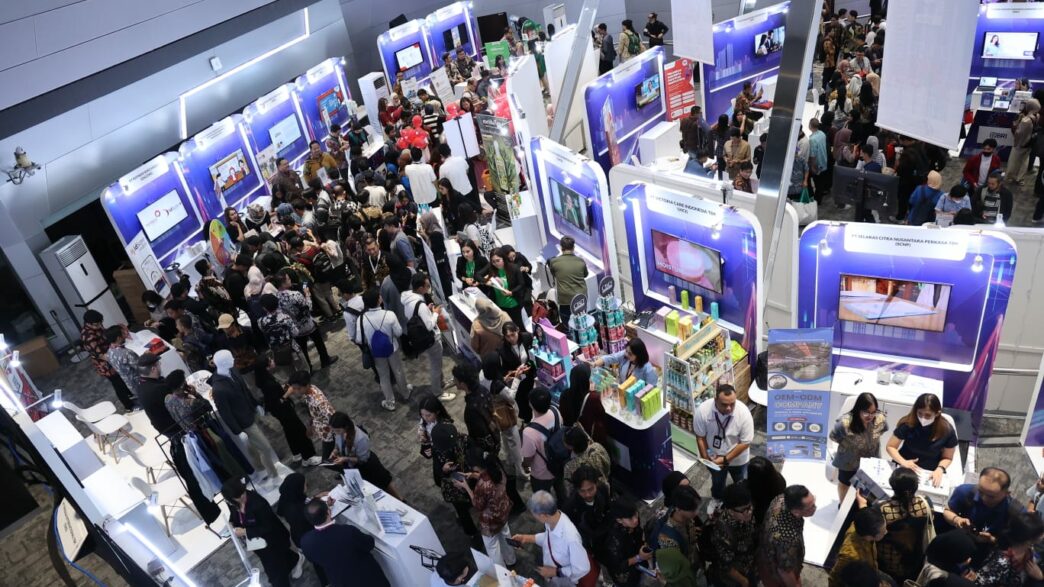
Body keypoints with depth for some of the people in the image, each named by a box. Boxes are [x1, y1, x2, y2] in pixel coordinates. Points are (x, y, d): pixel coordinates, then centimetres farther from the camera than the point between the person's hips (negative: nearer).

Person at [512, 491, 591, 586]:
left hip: (563, 583, -6)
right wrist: (528, 538, -5)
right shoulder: (552, 518, -20)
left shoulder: (570, 537, -39)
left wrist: (555, 572, -19)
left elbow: (582, 569, -26)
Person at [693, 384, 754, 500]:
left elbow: (745, 442, -22)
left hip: (737, 458, -1)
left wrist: (726, 459, -23)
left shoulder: (743, 412, -33)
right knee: (717, 486, 27)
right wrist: (705, 458, -13)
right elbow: (700, 437, -14)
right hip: (714, 457, 1)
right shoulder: (703, 410, -30)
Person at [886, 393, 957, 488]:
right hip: (906, 468, -1)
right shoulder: (908, 424, -14)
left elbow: (947, 458, 4)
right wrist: (903, 462, -22)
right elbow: (890, 447, -5)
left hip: (931, 473, 1)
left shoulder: (947, 431, -11)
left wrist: (940, 469, -16)